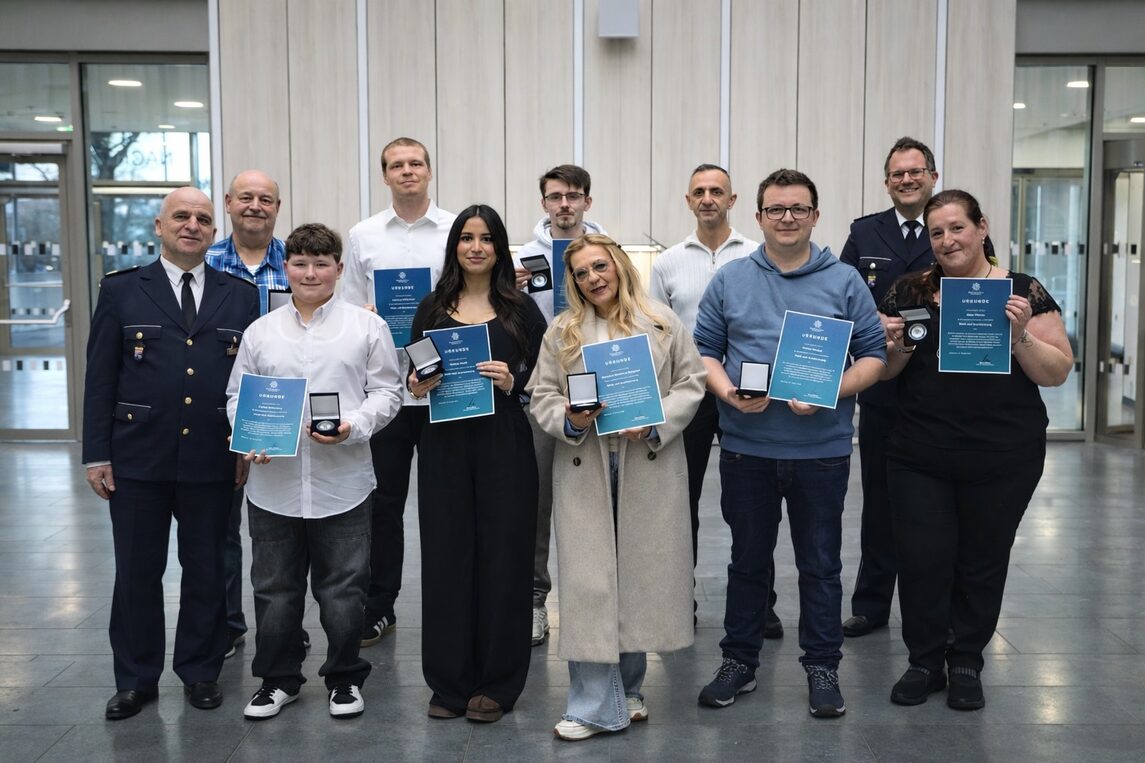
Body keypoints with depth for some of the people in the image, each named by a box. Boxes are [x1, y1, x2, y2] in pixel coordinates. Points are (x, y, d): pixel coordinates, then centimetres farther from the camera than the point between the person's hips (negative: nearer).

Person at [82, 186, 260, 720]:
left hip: (213, 462, 1)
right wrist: (96, 455, -3)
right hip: (138, 460, 0)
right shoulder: (121, 291, 3)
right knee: (137, 574, 9)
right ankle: (136, 680, 24)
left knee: (206, 572, 10)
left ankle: (200, 672, 26)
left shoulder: (242, 297, 7)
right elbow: (100, 378, 1)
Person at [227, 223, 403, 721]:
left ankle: (345, 679, 26)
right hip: (273, 483, 2)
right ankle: (278, 679, 29)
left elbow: (387, 391, 1)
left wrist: (353, 427, -15)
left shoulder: (366, 327, 2)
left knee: (343, 590, 7)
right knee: (275, 588, 12)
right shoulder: (260, 331, 9)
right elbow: (237, 397, 12)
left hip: (342, 481, -2)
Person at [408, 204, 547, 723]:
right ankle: (449, 681, 17)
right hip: (444, 446, 2)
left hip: (504, 446, -1)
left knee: (501, 556, 2)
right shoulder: (432, 309, 9)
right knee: (446, 556, 4)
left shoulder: (520, 309, 4)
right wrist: (417, 388, -8)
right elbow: (414, 377, 13)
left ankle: (496, 683, 14)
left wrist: (512, 383, -15)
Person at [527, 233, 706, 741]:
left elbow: (690, 385, 3)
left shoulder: (663, 323, 6)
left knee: (641, 573, 7)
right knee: (588, 580, -2)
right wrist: (570, 420, -14)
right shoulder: (561, 332, 9)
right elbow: (541, 397, 6)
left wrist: (655, 425, -12)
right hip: (583, 468, 0)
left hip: (649, 466, 0)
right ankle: (596, 704, 5)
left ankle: (628, 689, 25)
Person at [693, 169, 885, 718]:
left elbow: (873, 356, 0)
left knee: (820, 564, 8)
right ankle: (739, 662, 25)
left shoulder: (844, 282, 2)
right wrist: (727, 392, -13)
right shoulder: (729, 280, 6)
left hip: (822, 448, -1)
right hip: (746, 447, 1)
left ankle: (822, 667, 22)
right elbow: (704, 349, 6)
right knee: (748, 560, 13)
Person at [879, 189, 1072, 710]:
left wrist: (1021, 334, -18)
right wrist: (895, 345, -11)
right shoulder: (910, 292, 4)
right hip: (919, 456, 1)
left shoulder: (1024, 292, -1)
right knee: (921, 559, 1)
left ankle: (966, 663, 28)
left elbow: (1057, 373, -2)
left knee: (982, 561, 10)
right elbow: (885, 370, 11)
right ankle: (925, 662, 20)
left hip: (1003, 459, -1)